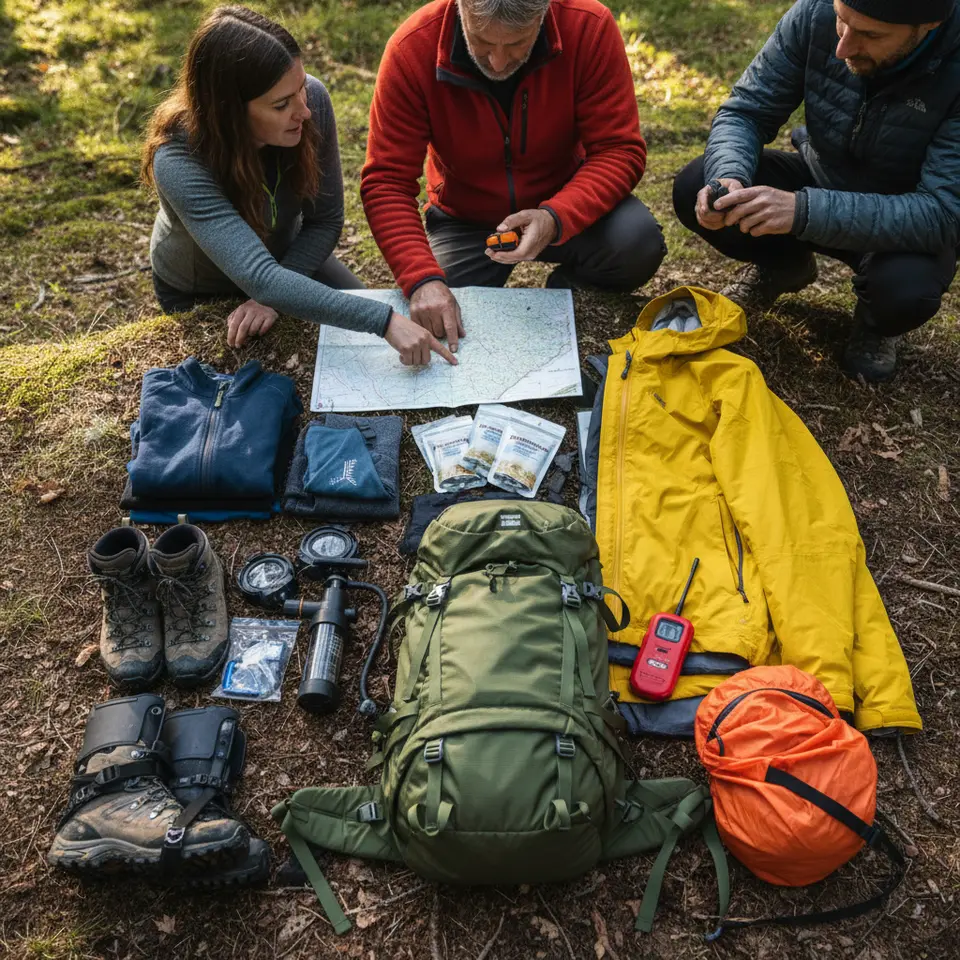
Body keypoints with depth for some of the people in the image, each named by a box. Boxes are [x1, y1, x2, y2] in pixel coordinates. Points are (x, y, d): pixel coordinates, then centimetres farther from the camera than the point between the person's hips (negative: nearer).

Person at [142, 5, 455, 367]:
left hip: (287, 256, 4)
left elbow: (325, 221, -17)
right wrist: (383, 319, -55)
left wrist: (270, 295, -29)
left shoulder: (312, 98, -28)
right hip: (202, 293, -3)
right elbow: (259, 278, -49)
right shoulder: (179, 163, -40)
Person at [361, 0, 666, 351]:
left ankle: (562, 297, 5)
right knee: (444, 324, -20)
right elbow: (386, 183, -21)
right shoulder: (412, 49, -22)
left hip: (564, 203, 0)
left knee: (638, 243, -28)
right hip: (464, 217, 0)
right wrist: (422, 278, -36)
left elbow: (620, 150, -20)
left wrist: (556, 218, -38)